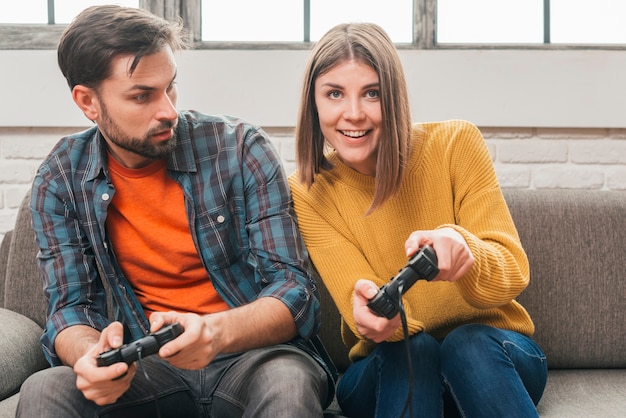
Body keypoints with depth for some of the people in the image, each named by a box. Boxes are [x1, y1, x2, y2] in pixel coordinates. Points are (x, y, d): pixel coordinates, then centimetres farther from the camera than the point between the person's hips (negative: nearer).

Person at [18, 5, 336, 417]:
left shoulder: (240, 149, -10)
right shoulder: (60, 182, -1)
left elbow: (294, 291, -12)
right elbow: (71, 308, -1)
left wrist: (216, 332, -34)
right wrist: (89, 355, -27)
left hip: (253, 351, -2)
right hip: (149, 366, 2)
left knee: (287, 382, -36)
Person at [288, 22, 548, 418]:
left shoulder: (455, 144, -12)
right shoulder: (310, 192, -9)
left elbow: (512, 274, -17)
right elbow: (361, 304, -17)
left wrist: (463, 251, -40)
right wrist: (370, 310, -43)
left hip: (493, 354, 0)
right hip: (390, 368, 1)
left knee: (470, 344, -32)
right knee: (411, 349, -31)